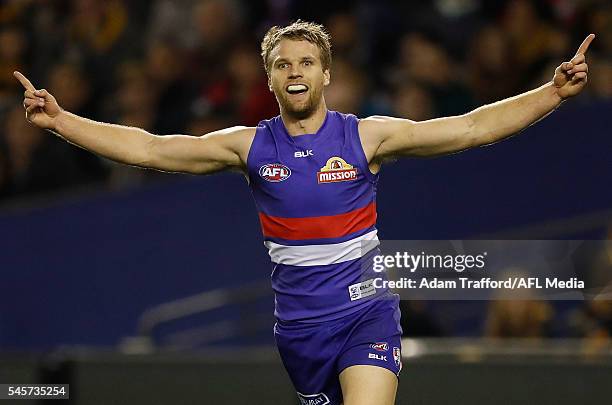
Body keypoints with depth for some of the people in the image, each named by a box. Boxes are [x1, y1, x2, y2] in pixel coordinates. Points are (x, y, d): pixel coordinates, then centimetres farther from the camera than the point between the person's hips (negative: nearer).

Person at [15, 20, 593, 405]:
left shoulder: (366, 136, -4)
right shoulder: (250, 146, 1)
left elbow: (470, 128, -7)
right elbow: (149, 149, 0)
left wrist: (554, 92, -16)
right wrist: (59, 121, -7)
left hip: (366, 314, -3)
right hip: (298, 325, 3)